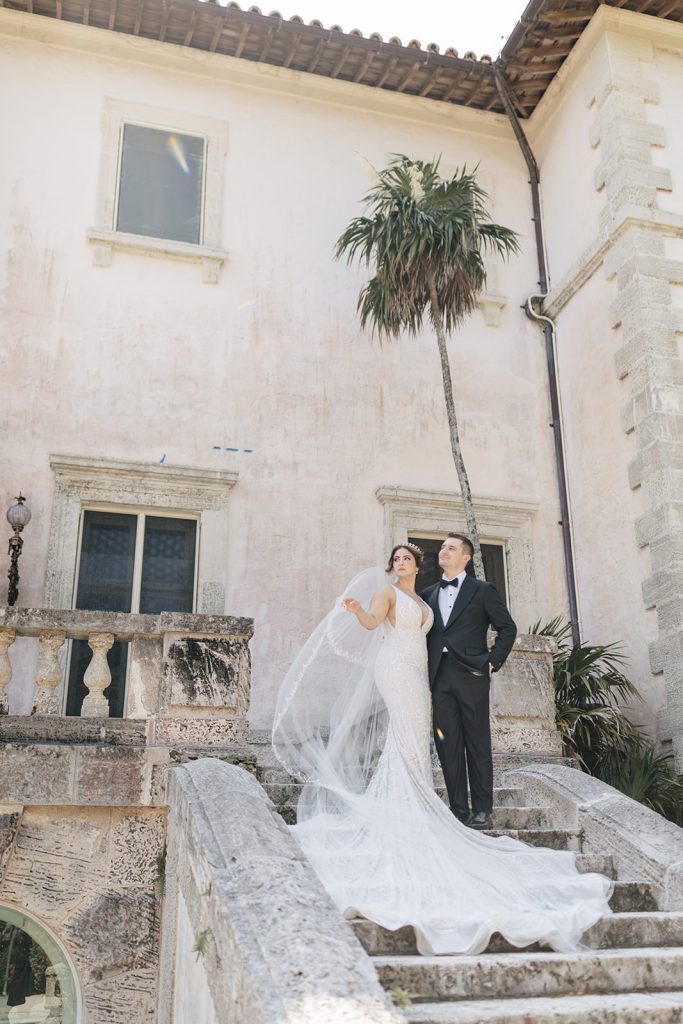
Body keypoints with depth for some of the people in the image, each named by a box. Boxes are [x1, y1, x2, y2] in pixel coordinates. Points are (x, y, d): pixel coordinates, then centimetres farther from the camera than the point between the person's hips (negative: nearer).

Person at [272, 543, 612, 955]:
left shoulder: (423, 600, 20)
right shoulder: (386, 591, -1)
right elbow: (372, 622, -20)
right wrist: (358, 611, -42)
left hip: (417, 673, 7)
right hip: (396, 668, -7)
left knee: (410, 735, 5)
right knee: (410, 733, -12)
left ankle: (399, 798, 8)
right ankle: (407, 803, -10)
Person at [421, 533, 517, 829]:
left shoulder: (482, 590, 4)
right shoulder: (428, 594, 17)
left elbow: (508, 628, 5)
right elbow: (424, 633, 17)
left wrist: (493, 662, -2)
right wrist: (426, 672, 6)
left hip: (471, 675, -4)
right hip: (439, 678, 4)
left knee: (478, 745, 0)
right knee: (448, 746, 4)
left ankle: (482, 810, 6)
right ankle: (458, 811, 9)